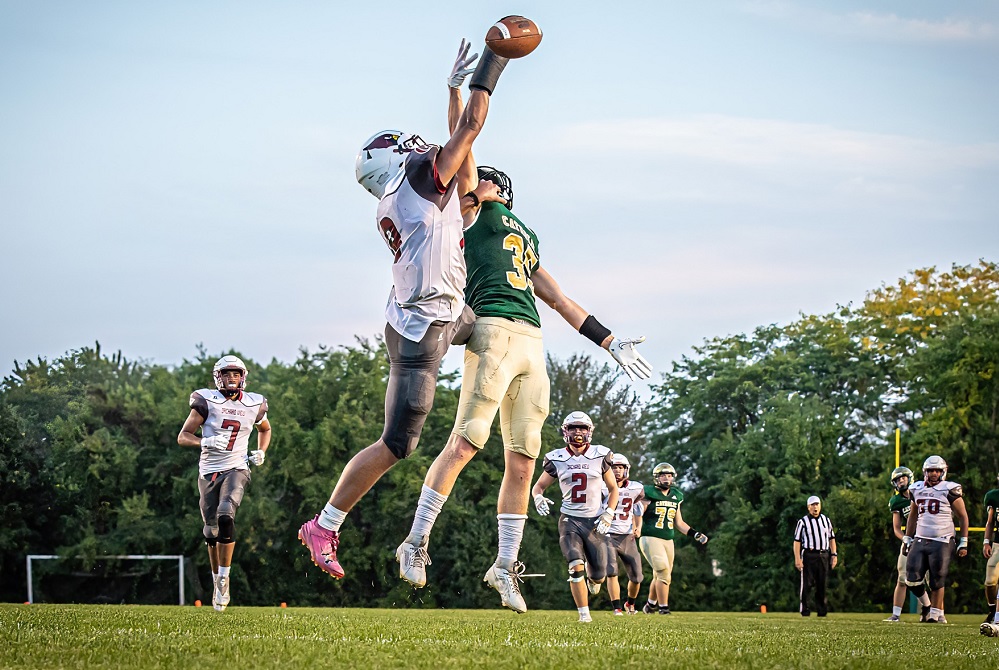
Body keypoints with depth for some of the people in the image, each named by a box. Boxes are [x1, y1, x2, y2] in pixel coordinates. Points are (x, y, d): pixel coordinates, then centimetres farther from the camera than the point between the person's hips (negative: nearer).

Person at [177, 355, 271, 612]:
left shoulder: (253, 405, 5)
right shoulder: (207, 401, -4)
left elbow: (265, 429, 26)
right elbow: (183, 436, -5)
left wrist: (261, 452, 8)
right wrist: (205, 442, -24)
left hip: (236, 469, -1)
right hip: (209, 472, 1)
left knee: (226, 516, -25)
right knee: (212, 532, 6)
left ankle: (224, 579, -18)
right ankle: (216, 580, 26)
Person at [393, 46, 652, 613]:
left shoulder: (525, 239, 29)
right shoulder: (481, 222, 13)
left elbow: (557, 298, 30)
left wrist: (607, 339, 28)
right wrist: (456, 90, 1)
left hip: (531, 343, 6)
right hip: (494, 332, -6)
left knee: (522, 461, 3)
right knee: (466, 442, -14)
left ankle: (506, 565, 9)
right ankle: (418, 541, -8)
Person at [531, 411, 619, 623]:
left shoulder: (599, 456, -1)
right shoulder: (557, 459, -1)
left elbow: (613, 489, 9)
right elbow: (538, 485, 10)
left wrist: (608, 515, -4)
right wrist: (538, 498, -14)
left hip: (594, 521, 1)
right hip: (570, 520, -1)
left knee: (599, 576, 5)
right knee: (576, 567, -21)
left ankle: (594, 578, 44)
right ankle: (584, 613, -9)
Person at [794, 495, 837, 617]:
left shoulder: (826, 520, 15)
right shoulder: (803, 522, 1)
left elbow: (831, 538, 19)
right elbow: (797, 541, -3)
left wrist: (834, 555, 8)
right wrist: (797, 559, -11)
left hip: (824, 555, 4)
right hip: (809, 555, -4)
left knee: (822, 584, 4)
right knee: (806, 584, -4)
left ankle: (821, 609, 11)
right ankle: (804, 609, 2)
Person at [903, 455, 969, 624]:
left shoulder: (949, 490, -4)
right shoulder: (918, 490, 11)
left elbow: (963, 516, 0)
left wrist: (963, 543, -3)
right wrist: (908, 539, 20)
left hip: (942, 542, -5)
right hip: (920, 540, 5)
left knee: (937, 582, -3)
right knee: (912, 578, -3)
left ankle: (936, 614, 7)